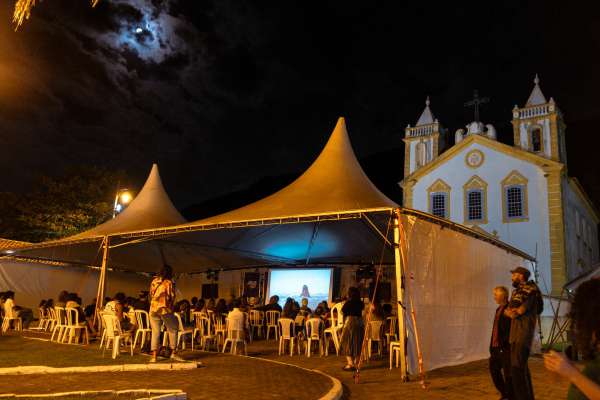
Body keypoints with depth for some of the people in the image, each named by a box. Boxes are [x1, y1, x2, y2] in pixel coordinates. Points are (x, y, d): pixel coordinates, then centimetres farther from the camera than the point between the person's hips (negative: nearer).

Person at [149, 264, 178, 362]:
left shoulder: (154, 281, 8)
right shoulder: (169, 282, -4)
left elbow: (151, 294, 12)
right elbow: (172, 297, -3)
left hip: (153, 309, 4)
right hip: (165, 310, -4)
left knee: (155, 333, 6)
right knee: (173, 330, 14)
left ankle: (154, 356, 2)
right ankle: (173, 352, 11)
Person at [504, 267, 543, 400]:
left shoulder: (530, 289, -8)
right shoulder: (516, 291, 19)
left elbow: (519, 311, -14)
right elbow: (507, 311, 14)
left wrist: (513, 311, 4)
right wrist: (510, 312, -6)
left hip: (523, 333, -9)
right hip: (515, 333, 9)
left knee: (517, 368, -14)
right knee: (521, 367, 14)